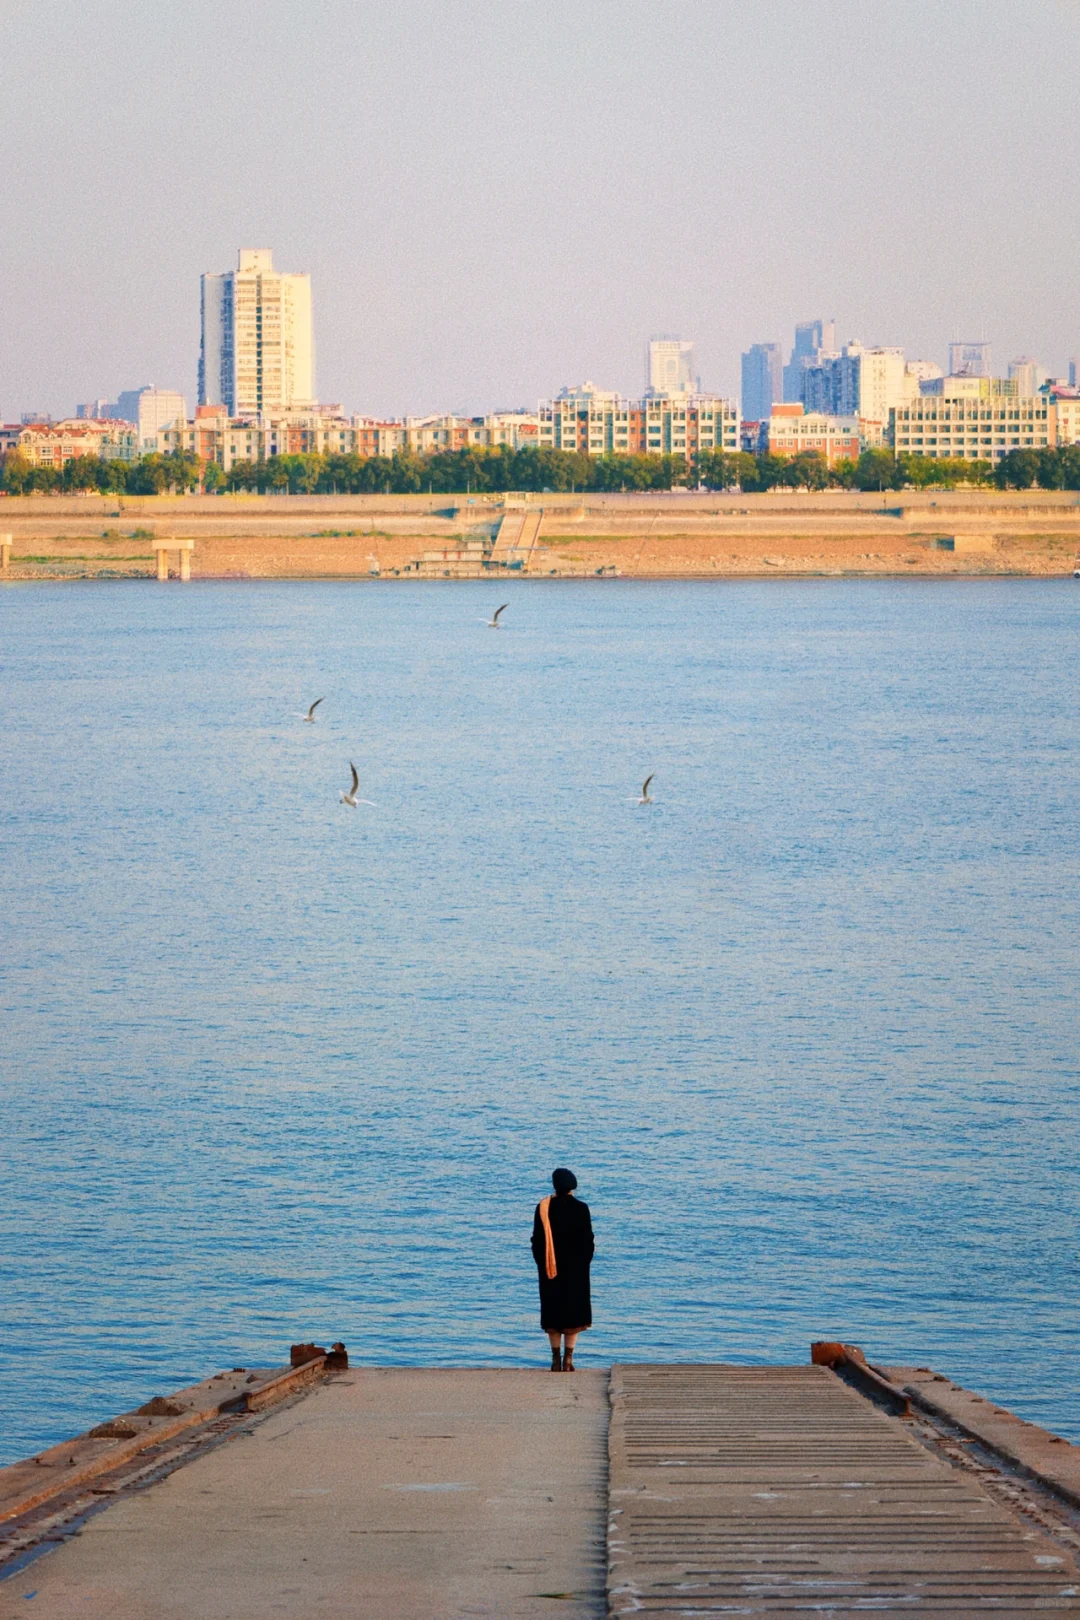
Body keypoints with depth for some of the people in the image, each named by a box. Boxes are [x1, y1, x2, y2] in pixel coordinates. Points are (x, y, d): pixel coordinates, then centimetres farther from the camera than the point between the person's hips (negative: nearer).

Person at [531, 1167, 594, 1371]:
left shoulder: (543, 1208, -3)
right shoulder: (581, 1209, -7)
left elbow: (537, 1239, -1)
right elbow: (588, 1240, -6)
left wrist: (542, 1263, 9)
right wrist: (585, 1262, 6)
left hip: (550, 1268, 1)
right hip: (576, 1268, -1)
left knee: (553, 1311, 9)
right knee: (574, 1310, 4)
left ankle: (556, 1359, 7)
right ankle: (568, 1359, -4)